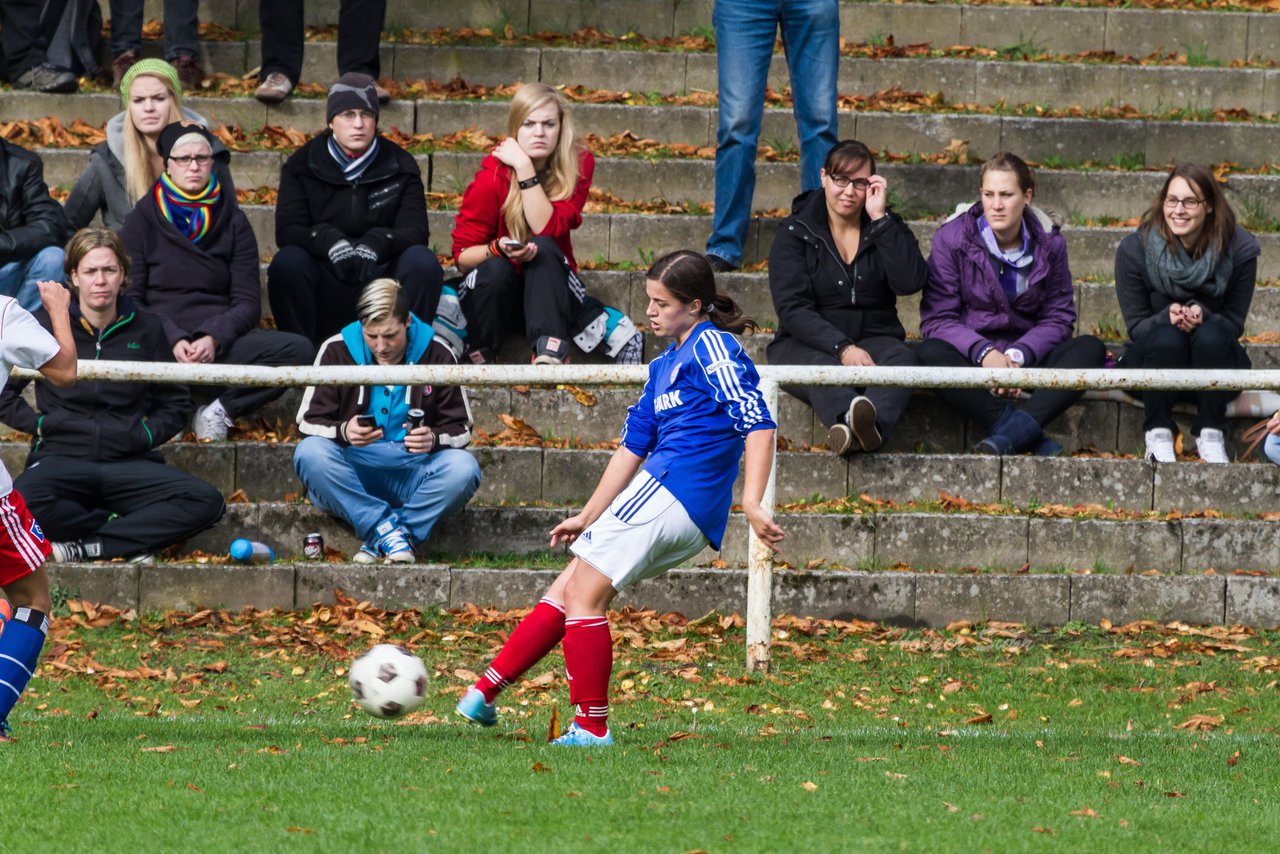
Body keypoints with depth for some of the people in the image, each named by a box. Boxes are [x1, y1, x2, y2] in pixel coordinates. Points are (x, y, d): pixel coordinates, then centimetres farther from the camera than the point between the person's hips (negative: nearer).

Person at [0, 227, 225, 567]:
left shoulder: (145, 329, 12)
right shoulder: (47, 325, 6)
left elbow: (175, 404, 21)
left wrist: (145, 435, 4)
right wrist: (39, 423, -1)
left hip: (127, 462, 3)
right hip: (61, 457, -3)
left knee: (206, 501, -26)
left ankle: (78, 546, -24)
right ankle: (130, 536, -18)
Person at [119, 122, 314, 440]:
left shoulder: (231, 220, 15)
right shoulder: (145, 219, 11)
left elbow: (248, 303, 7)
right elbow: (129, 298, 3)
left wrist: (215, 338, -14)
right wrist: (172, 340, -15)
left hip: (222, 342, 3)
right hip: (159, 340, -2)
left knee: (300, 351, -24)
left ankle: (221, 408, -23)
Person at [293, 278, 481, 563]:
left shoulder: (437, 355, 2)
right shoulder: (336, 351, 1)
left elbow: (461, 429, 6)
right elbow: (308, 421, 0)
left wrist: (433, 439, -18)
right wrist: (343, 432, -23)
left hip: (412, 470, 0)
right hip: (352, 472, 0)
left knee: (463, 469, -30)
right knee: (309, 453, -32)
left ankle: (381, 538, -30)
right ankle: (386, 529, -32)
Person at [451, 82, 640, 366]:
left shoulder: (577, 165, -9)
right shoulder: (492, 175, -13)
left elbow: (547, 229, -23)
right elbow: (463, 255, -12)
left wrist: (525, 169, -27)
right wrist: (498, 249, -33)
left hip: (549, 290, 1)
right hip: (496, 290, -1)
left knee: (543, 248, -31)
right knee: (495, 269, -34)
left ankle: (549, 353, -44)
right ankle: (481, 358, -17)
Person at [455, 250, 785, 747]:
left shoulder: (712, 346, -6)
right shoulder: (664, 365, 23)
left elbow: (759, 424, -16)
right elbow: (633, 446, 26)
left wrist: (751, 505, -25)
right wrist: (587, 518, 25)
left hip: (672, 489, -9)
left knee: (583, 595, -10)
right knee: (567, 591, 7)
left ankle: (592, 726, -8)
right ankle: (484, 693, 5)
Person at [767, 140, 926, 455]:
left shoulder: (885, 227, 11)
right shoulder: (795, 232, 4)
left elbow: (911, 283, -8)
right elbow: (792, 309, -8)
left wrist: (880, 217, -9)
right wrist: (842, 348, -24)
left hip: (872, 338, 2)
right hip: (807, 343, -2)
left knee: (901, 357, -33)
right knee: (824, 368, -37)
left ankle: (872, 421, -67)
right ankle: (847, 421, -72)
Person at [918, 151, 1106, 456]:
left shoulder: (1048, 242, 2)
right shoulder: (951, 239, -5)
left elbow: (1058, 317, 0)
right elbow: (937, 318, -9)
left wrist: (1018, 356, -19)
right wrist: (983, 352, -26)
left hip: (1029, 355, 2)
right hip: (970, 357, -2)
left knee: (1090, 349, -25)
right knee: (930, 354, -35)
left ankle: (1013, 431, -47)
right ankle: (1028, 434, -46)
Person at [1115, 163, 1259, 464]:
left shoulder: (1239, 249, -11)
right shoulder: (1135, 248, -11)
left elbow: (1235, 325, -7)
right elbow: (1135, 326, -7)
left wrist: (1203, 316, -30)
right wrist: (1167, 317, -30)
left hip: (1213, 364, 0)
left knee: (1211, 335, -33)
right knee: (1167, 337, -34)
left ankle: (1210, 434, -20)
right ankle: (1157, 434, -17)